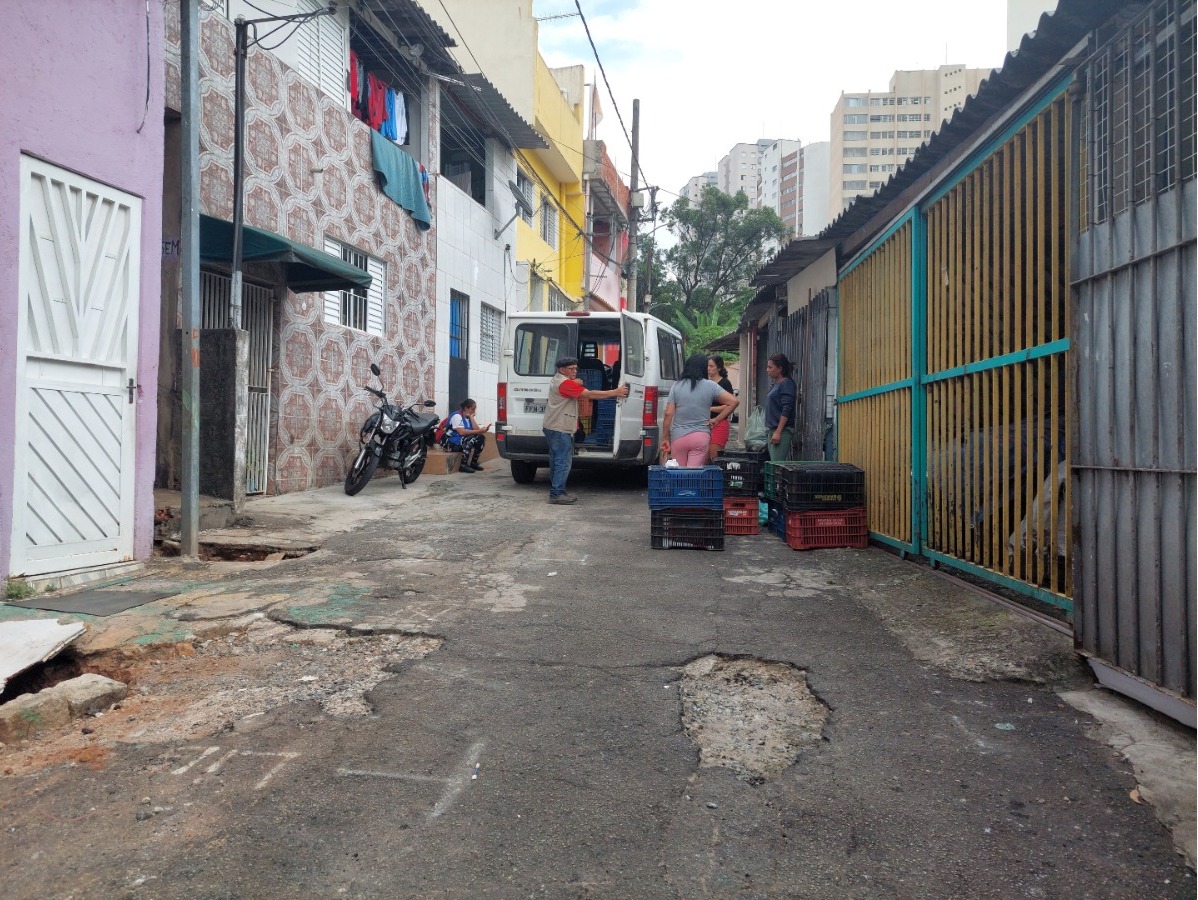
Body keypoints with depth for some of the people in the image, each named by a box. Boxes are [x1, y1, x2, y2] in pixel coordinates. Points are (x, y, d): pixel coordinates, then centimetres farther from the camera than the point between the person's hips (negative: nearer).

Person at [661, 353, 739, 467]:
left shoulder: (676, 385, 3)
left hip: (678, 437, 1)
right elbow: (734, 401, -1)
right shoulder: (710, 386, 2)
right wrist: (717, 419, 4)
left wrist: (666, 438, 5)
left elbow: (668, 414, -1)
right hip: (701, 437, -1)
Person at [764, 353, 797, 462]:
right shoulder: (776, 384, 17)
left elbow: (786, 411, -18)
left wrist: (778, 432, -22)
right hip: (773, 429, 10)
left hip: (782, 431, -10)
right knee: (773, 462, 8)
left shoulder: (787, 384, -11)